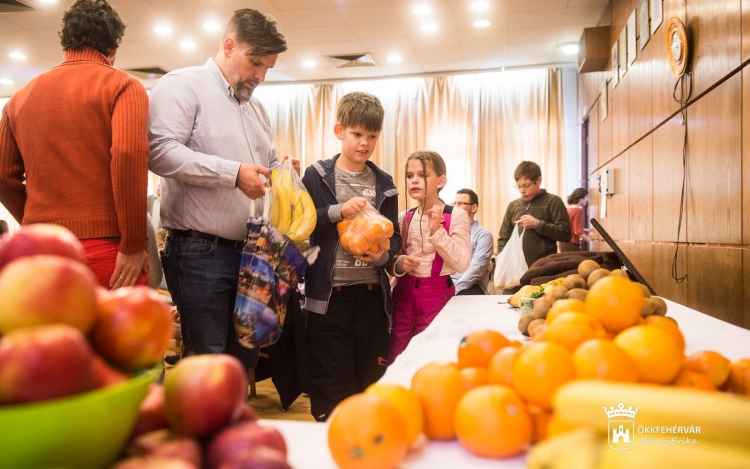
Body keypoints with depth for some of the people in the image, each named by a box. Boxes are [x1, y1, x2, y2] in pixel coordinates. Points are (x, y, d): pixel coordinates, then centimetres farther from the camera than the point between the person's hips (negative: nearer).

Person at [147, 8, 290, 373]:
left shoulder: (256, 107, 22)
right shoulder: (182, 86, -3)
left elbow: (269, 163, 28)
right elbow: (159, 151, -18)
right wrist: (233, 173, -22)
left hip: (249, 252, 8)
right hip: (200, 252, -7)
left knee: (245, 356, 13)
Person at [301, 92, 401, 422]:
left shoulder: (384, 184, 10)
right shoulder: (317, 176, 1)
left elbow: (394, 236, 10)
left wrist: (383, 255, -11)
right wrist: (339, 211, -18)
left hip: (372, 293, 3)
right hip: (329, 294, -3)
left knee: (372, 379, 12)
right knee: (331, 384, 5)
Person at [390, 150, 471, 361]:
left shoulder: (456, 216, -8)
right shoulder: (404, 218, 5)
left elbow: (462, 263, -16)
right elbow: (392, 260, 10)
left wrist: (437, 231, -24)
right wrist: (400, 264, -12)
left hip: (437, 295, -4)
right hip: (403, 292, 4)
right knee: (397, 357, 9)